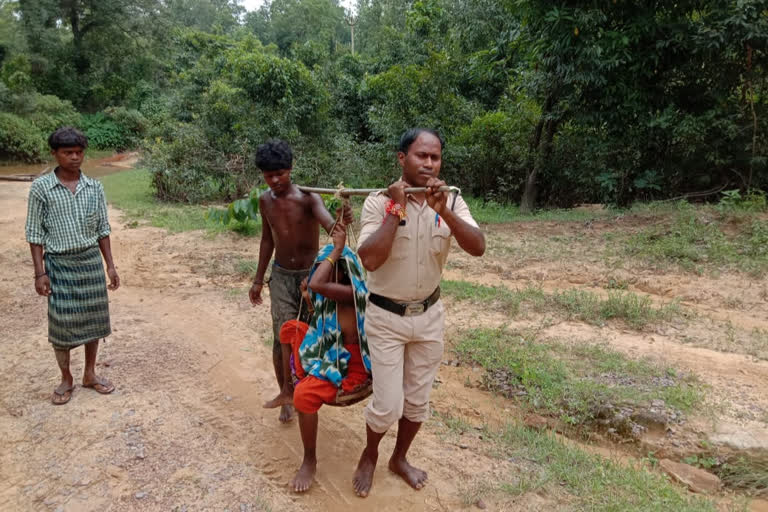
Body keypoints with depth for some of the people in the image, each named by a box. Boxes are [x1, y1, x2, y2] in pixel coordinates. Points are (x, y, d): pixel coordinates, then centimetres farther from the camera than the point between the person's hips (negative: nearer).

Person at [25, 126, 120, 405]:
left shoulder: (94, 187, 1)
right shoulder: (41, 187, -7)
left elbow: (103, 229, 6)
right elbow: (35, 233, -5)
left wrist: (110, 265, 3)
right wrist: (40, 272, -9)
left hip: (91, 261, 3)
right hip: (59, 264, -3)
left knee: (93, 318, 10)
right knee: (61, 323, 5)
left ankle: (90, 374, 27)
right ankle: (66, 379, 24)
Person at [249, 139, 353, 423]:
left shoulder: (308, 197, -17)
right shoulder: (265, 201, -2)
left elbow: (328, 223, -36)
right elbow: (267, 240, 11)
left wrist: (342, 222, -61)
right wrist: (258, 279, 12)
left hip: (311, 275, -2)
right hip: (281, 276, 3)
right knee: (283, 338, -1)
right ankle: (287, 394, 16)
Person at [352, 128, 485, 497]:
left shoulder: (452, 201, -5)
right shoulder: (379, 202, -14)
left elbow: (478, 248, -18)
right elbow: (369, 260, -26)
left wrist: (444, 211, -30)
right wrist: (396, 209, -27)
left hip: (429, 316, 4)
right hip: (386, 317, -3)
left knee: (418, 400, 16)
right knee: (388, 405, 0)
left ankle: (399, 458, 41)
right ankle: (369, 456, 32)